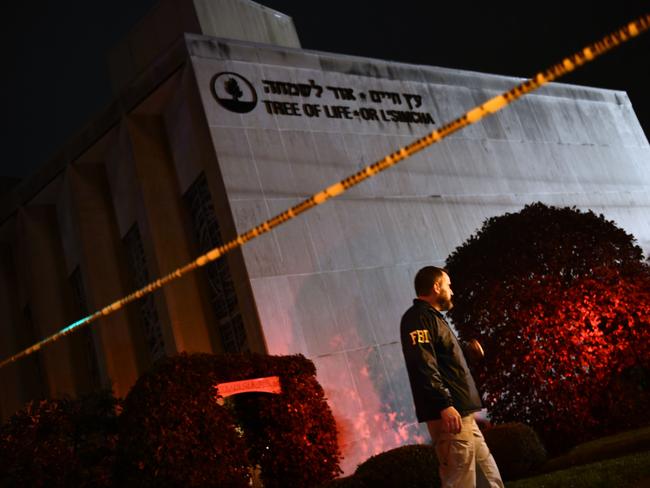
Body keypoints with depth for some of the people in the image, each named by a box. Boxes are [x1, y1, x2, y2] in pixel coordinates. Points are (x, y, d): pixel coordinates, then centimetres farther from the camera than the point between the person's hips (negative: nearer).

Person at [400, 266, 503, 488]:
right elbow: (422, 366, -20)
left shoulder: (433, 318, 24)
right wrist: (444, 405, -26)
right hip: (449, 415, -10)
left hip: (463, 415, 10)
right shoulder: (419, 317, -8)